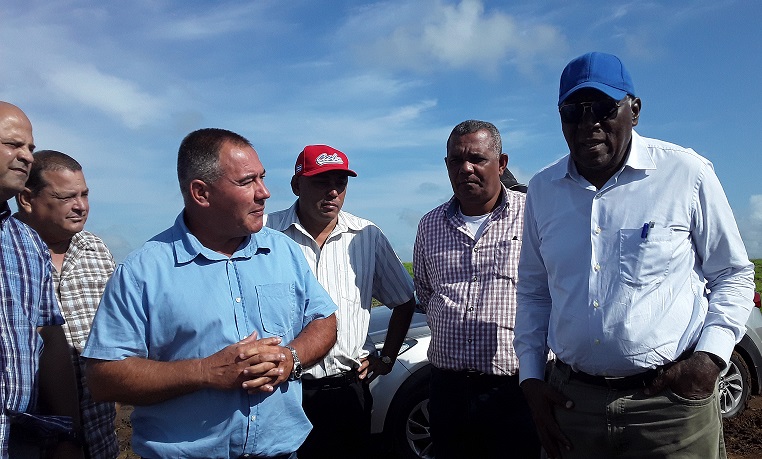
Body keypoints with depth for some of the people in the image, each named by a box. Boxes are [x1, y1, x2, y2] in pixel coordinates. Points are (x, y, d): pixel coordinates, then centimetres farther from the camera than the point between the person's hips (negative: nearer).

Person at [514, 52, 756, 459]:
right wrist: (531, 378, 6)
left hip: (671, 402, -2)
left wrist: (710, 358, -9)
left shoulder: (687, 174, -5)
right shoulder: (542, 189, 4)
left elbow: (733, 274, 5)